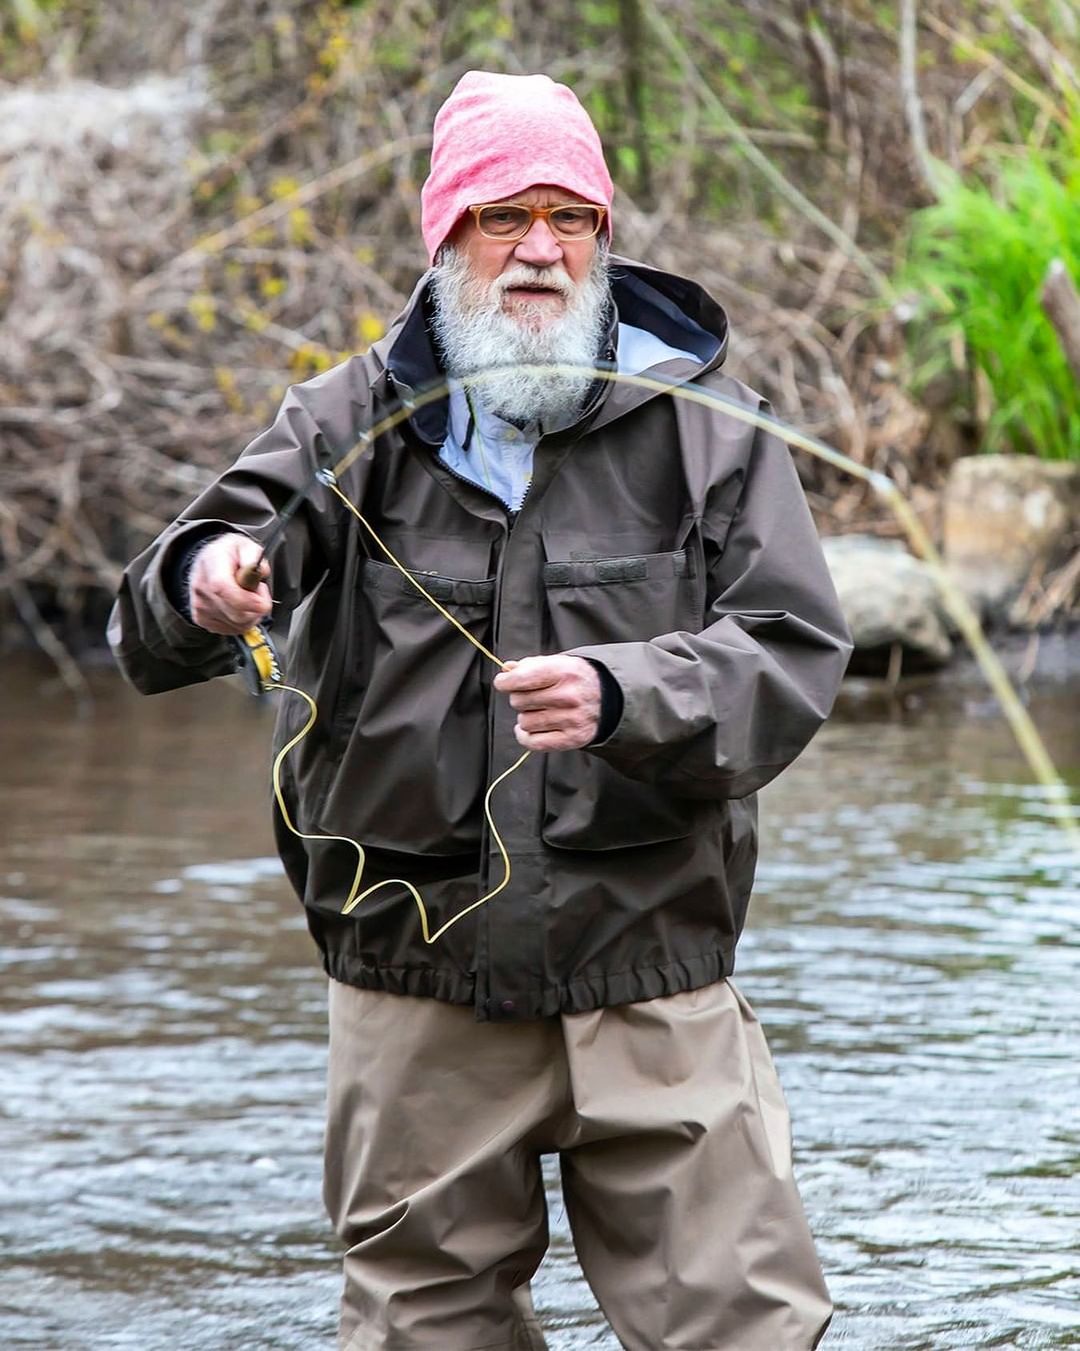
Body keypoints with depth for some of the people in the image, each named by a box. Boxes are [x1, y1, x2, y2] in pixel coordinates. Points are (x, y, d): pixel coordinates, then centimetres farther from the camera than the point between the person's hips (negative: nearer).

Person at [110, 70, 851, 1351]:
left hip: (653, 986, -1)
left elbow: (790, 652, -5)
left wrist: (621, 697, -25)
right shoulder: (351, 421, 4)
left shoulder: (703, 426, 4)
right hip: (417, 993, 1)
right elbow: (154, 639, -5)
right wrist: (202, 584, -30)